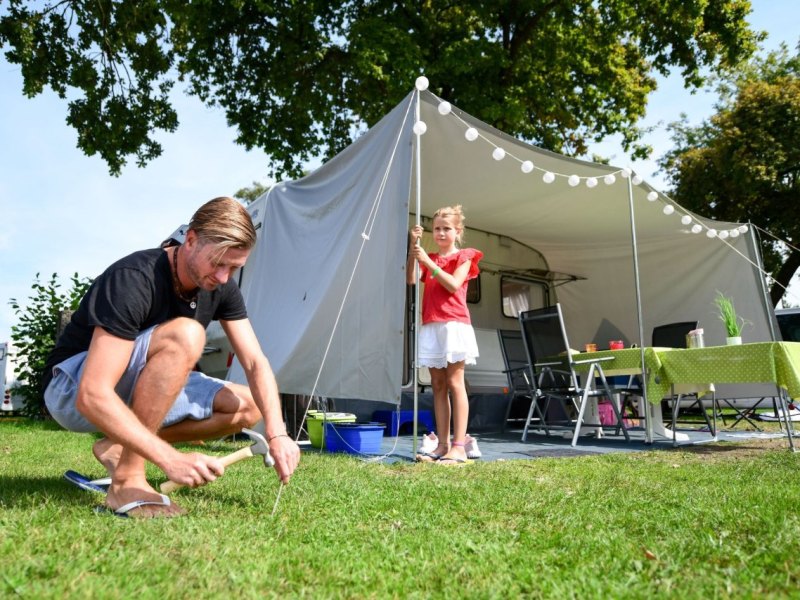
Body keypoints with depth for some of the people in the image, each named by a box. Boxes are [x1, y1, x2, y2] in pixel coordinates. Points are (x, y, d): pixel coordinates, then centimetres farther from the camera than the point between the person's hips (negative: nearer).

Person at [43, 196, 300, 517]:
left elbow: (256, 363, -9)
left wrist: (276, 433, -24)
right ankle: (127, 481, -26)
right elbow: (93, 396, -36)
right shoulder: (134, 279, -30)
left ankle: (118, 446, -1)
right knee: (184, 335, -34)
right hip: (74, 393, -7)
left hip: (134, 391, 7)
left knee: (247, 406, -5)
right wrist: (171, 459, -43)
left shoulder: (221, 287, -8)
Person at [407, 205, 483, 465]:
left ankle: (459, 446, -10)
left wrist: (429, 262, -13)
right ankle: (443, 445, 6)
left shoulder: (464, 256, 6)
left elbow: (453, 285, -11)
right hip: (430, 326, 6)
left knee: (455, 382, -9)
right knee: (438, 385, 3)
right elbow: (411, 280, 2)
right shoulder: (429, 259, 20)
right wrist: (413, 248, -4)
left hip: (454, 324, -5)